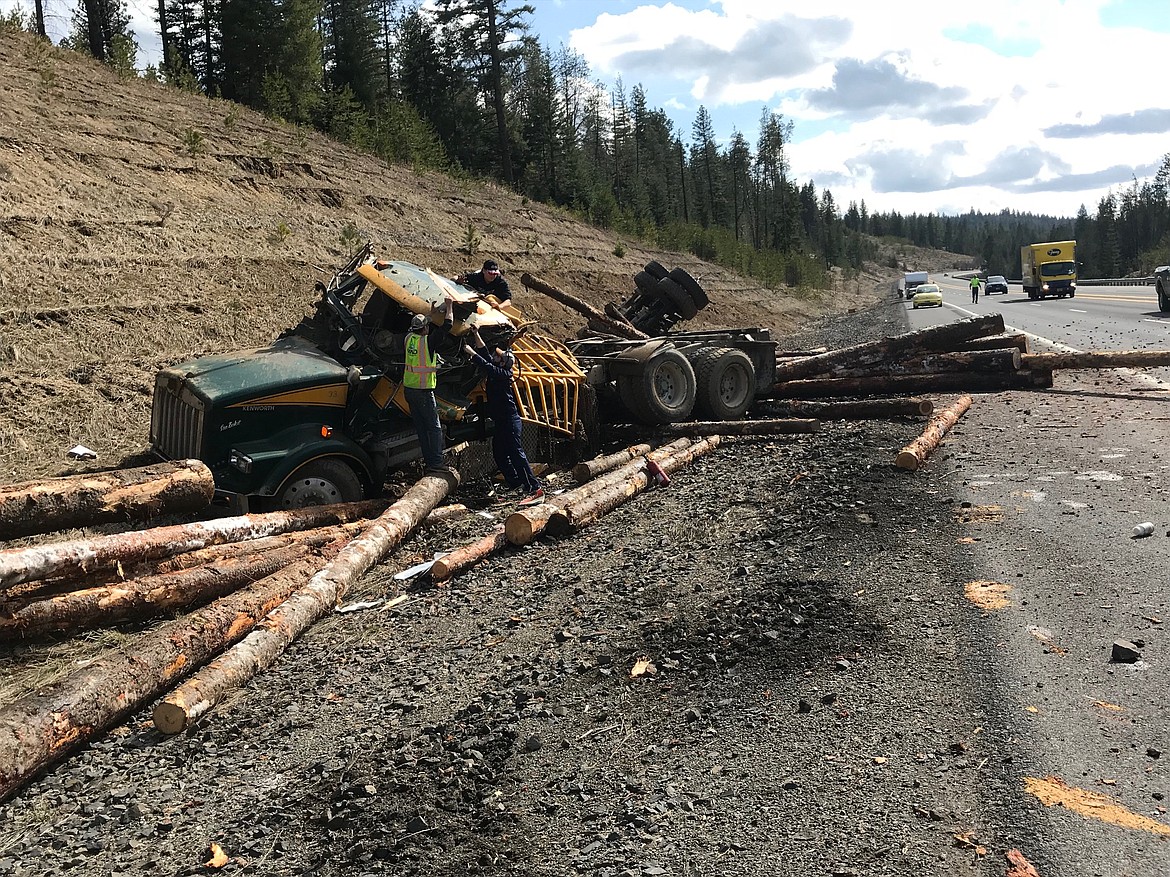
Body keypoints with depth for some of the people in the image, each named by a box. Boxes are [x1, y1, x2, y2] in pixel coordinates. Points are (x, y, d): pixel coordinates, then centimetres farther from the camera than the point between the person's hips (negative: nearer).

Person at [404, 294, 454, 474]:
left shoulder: (409, 338, 3)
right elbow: (447, 325, -13)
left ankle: (428, 459, 15)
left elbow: (414, 327, 26)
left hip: (408, 388, 7)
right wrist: (450, 306, 1)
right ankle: (435, 462, -7)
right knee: (434, 427, -3)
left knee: (420, 426, 12)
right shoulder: (428, 341, -15)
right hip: (424, 390, -7)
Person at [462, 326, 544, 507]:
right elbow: (484, 352, 19)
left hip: (509, 419, -10)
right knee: (499, 454, 14)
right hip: (500, 421, 10)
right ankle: (514, 482, 25)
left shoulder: (503, 374, -13)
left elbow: (487, 367, -25)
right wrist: (476, 336, 12)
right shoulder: (496, 370, 11)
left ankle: (535, 489, -19)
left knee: (516, 452, -15)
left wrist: (472, 353, -17)